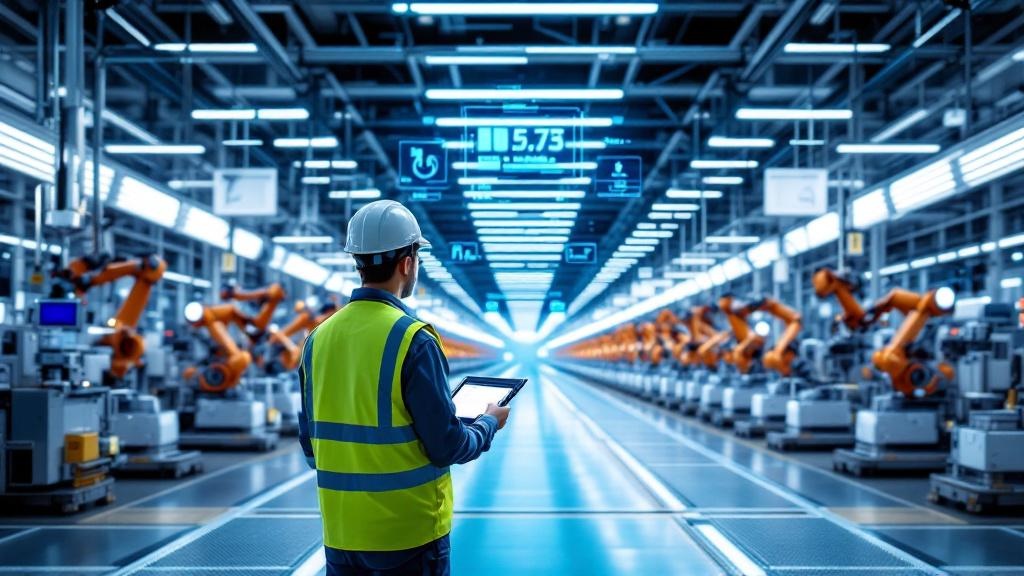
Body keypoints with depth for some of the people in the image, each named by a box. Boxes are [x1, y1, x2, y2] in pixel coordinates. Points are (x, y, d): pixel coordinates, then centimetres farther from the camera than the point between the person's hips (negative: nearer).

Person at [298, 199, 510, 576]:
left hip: (341, 534, 5)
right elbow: (446, 446, -13)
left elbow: (310, 443, 9)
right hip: (409, 532, -5)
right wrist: (489, 424, 6)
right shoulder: (413, 340, -15)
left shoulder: (319, 338, 2)